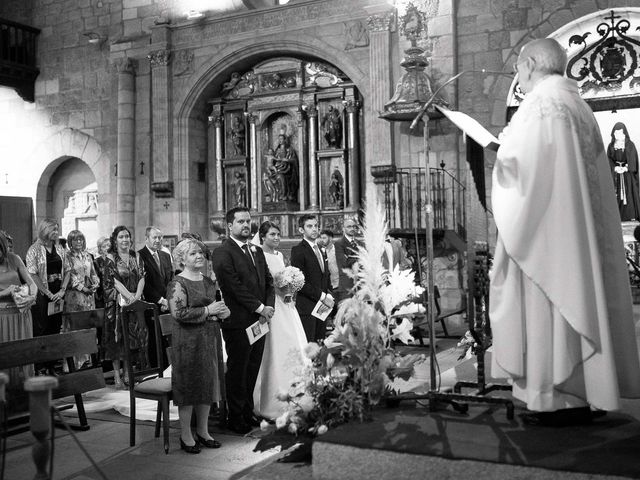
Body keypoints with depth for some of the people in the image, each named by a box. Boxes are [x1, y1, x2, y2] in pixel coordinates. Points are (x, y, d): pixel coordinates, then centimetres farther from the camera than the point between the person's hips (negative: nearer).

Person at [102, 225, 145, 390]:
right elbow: (115, 280, -11)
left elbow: (142, 277, 3)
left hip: (135, 301, 4)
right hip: (117, 302, -4)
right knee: (117, 336, -2)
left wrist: (137, 295, -13)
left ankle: (128, 372, 14)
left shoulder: (136, 257, 10)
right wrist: (129, 296, -19)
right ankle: (117, 376, 4)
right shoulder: (110, 258, -2)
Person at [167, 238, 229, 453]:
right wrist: (208, 310, -18)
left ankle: (203, 432, 24)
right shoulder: (178, 284, -11)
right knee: (188, 385, 0)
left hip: (209, 338, 7)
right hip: (187, 341, -7)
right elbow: (179, 313, -21)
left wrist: (222, 312, 2)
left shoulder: (209, 282, 12)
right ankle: (186, 436, 12)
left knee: (207, 384, 11)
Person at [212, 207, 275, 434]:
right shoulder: (222, 253, -9)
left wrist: (269, 306, -2)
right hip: (238, 322, -7)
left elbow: (268, 282, 15)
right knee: (237, 371, 3)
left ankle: (248, 413, 25)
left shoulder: (257, 251, 16)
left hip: (259, 321, 7)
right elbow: (234, 286, -16)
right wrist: (259, 308, -15)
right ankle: (236, 418, 14)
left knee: (252, 370, 13)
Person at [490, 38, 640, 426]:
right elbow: (577, 171, 18)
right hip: (577, 228, 9)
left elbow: (515, 161, -18)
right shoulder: (578, 104, 17)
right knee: (573, 296, 10)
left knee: (548, 305, -4)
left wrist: (505, 140, 2)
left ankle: (561, 399, 0)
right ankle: (583, 392, 15)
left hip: (547, 227, -9)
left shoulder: (541, 103, -10)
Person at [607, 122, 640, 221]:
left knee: (629, 193, -4)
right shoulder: (611, 146, 9)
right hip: (615, 174, 2)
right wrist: (615, 167, -17)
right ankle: (618, 216, -3)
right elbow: (609, 159, 2)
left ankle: (632, 216, -1)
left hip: (628, 174, -2)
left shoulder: (630, 145, 2)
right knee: (617, 194, -4)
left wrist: (625, 168, -20)